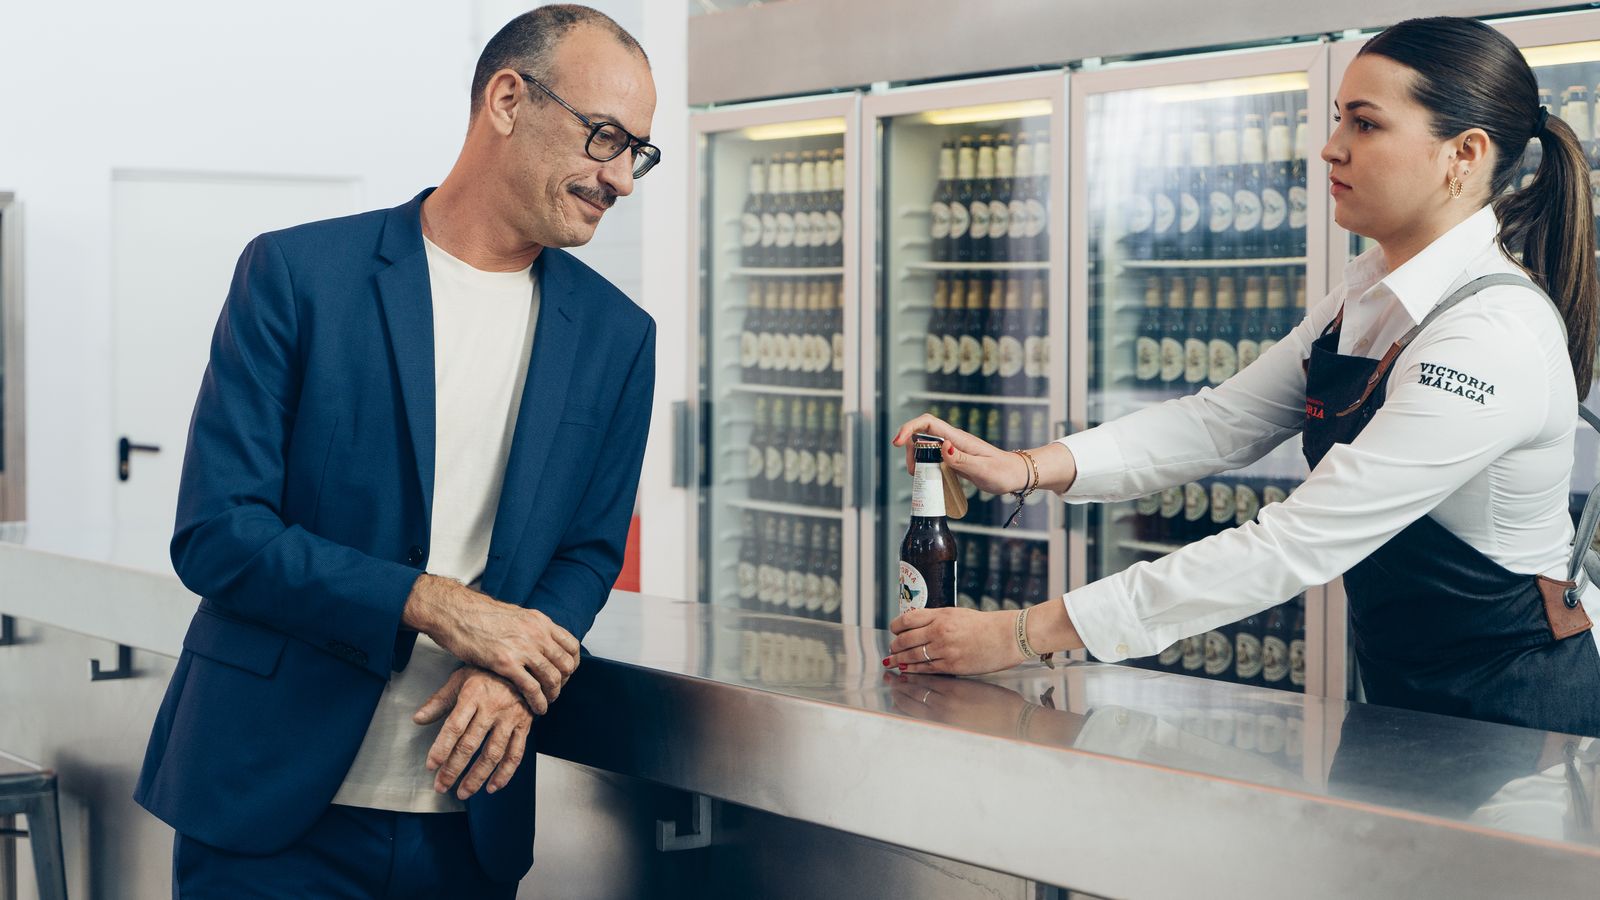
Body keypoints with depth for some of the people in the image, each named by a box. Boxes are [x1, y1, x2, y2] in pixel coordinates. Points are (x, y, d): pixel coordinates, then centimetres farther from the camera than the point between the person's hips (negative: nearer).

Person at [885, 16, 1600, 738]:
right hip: (1399, 682, 7)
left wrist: (1027, 633, -32)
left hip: (1506, 709, -7)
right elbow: (1224, 421, 0)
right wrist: (1028, 468, -16)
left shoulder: (1495, 340, -27)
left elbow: (1296, 547, -31)